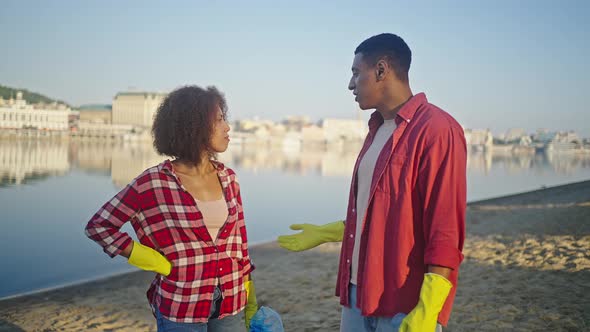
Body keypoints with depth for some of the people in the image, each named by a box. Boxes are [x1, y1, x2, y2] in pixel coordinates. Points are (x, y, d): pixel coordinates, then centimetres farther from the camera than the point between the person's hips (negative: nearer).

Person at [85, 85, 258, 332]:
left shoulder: (228, 179, 1)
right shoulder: (152, 183, -13)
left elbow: (239, 241, 9)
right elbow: (98, 226, -4)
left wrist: (250, 300, 11)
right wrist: (145, 257, -10)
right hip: (181, 310, -4)